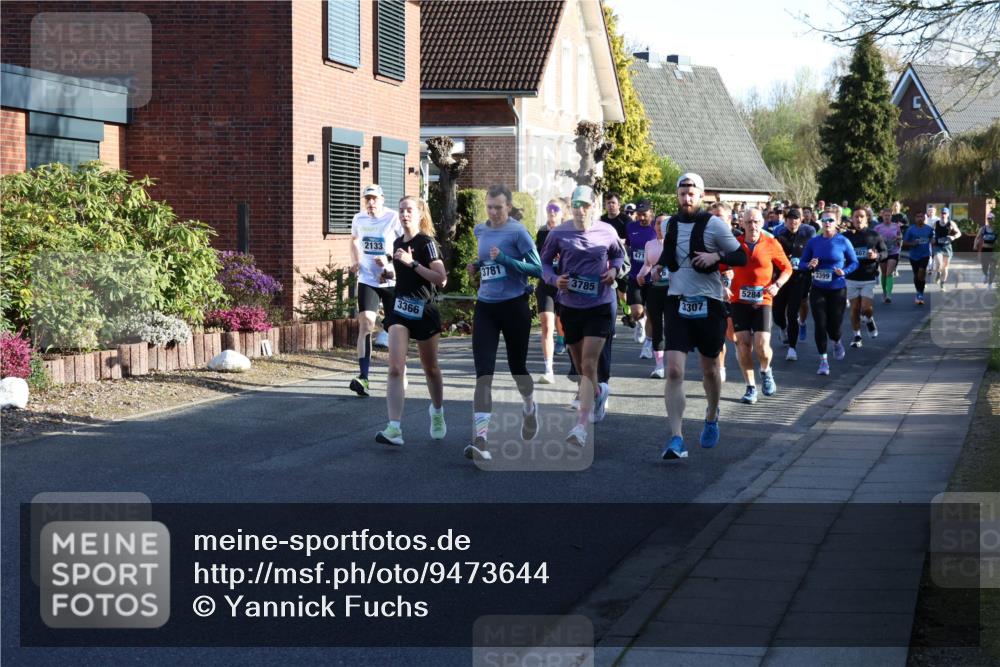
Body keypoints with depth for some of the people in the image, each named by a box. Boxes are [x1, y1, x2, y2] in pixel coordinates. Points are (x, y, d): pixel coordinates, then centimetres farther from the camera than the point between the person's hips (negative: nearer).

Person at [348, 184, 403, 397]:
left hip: (392, 281, -2)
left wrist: (390, 260, -25)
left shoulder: (393, 218, -10)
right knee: (365, 323, -13)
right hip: (367, 280, 2)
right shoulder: (359, 219, 4)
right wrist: (354, 261, 9)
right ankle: (363, 377, -20)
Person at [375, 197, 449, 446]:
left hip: (424, 311, -4)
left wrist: (412, 262, -23)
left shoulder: (426, 243, -10)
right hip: (399, 310, 4)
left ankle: (437, 413, 40)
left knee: (430, 368, 13)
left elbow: (441, 279, -20)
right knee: (395, 368, -13)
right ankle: (394, 428, -21)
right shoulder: (397, 243, 9)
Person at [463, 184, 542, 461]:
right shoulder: (480, 230, 8)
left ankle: (530, 408, 46)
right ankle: (480, 438, -18)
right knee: (483, 372, -10)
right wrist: (477, 266, 7)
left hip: (514, 305, -4)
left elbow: (537, 269, -12)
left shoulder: (517, 231, -9)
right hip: (485, 306, 4)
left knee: (517, 365, 13)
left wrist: (504, 260, -22)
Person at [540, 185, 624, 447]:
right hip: (569, 306, 2)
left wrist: (614, 269, -6)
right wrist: (554, 279, -13)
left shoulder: (607, 232, -3)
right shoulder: (559, 234, -5)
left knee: (589, 365, -13)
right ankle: (599, 391, 50)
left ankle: (581, 427, -16)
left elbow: (619, 254, 15)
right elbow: (544, 261, 7)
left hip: (599, 306, -2)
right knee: (580, 366, 16)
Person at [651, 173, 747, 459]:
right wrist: (659, 265, 7)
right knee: (674, 371, -12)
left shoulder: (714, 224, -6)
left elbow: (741, 257, -3)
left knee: (710, 369, 14)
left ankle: (711, 417, 43)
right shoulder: (671, 224, 9)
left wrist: (716, 256, -20)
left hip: (708, 304, -2)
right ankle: (676, 439, -15)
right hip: (677, 303, 2)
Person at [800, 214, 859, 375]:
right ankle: (823, 361, 3)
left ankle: (837, 343, 41)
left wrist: (844, 271, -16)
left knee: (834, 324, 3)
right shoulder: (813, 242, 1)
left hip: (837, 289, -1)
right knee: (820, 324, -6)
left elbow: (854, 262, 3)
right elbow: (802, 262, 7)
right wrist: (810, 265, -15)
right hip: (818, 289, 1)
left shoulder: (843, 242, -5)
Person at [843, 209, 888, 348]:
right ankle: (856, 335, 19)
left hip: (869, 278, -1)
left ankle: (869, 320, 25)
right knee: (855, 308, 5)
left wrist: (877, 256, -14)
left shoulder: (875, 236, 1)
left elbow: (885, 252, 7)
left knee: (866, 309, -9)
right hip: (851, 278, 1)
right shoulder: (846, 237, 1)